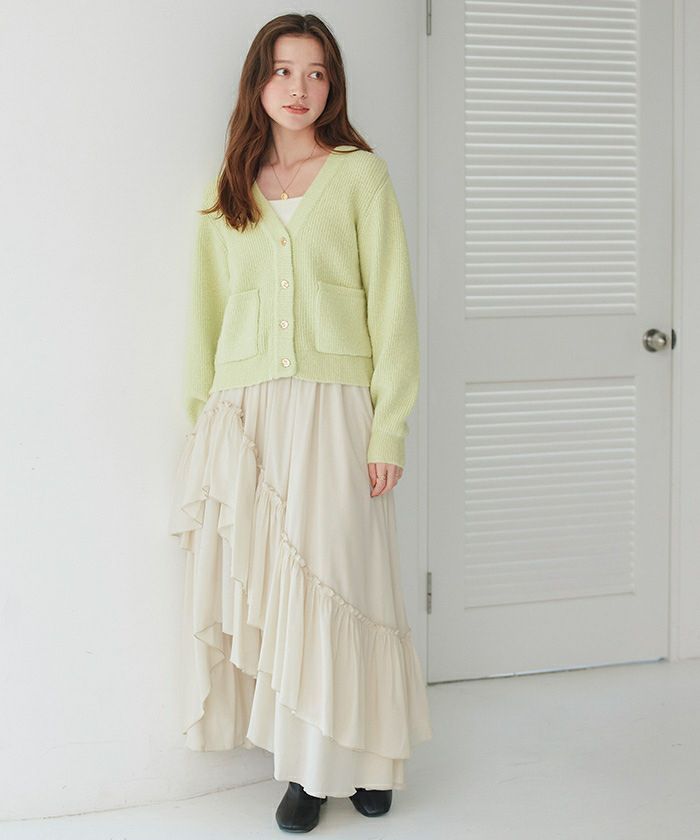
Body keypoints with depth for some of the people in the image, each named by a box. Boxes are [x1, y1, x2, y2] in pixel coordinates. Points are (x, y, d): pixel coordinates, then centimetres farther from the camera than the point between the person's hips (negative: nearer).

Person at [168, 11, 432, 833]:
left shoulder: (360, 174, 5)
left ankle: (354, 756, 11)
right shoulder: (227, 190, 16)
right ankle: (303, 762, 9)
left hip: (331, 405, -3)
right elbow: (208, 311, 15)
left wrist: (388, 428, -8)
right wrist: (202, 422, 8)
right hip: (244, 408, 3)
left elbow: (391, 303, 0)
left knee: (332, 578, -4)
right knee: (259, 585, -1)